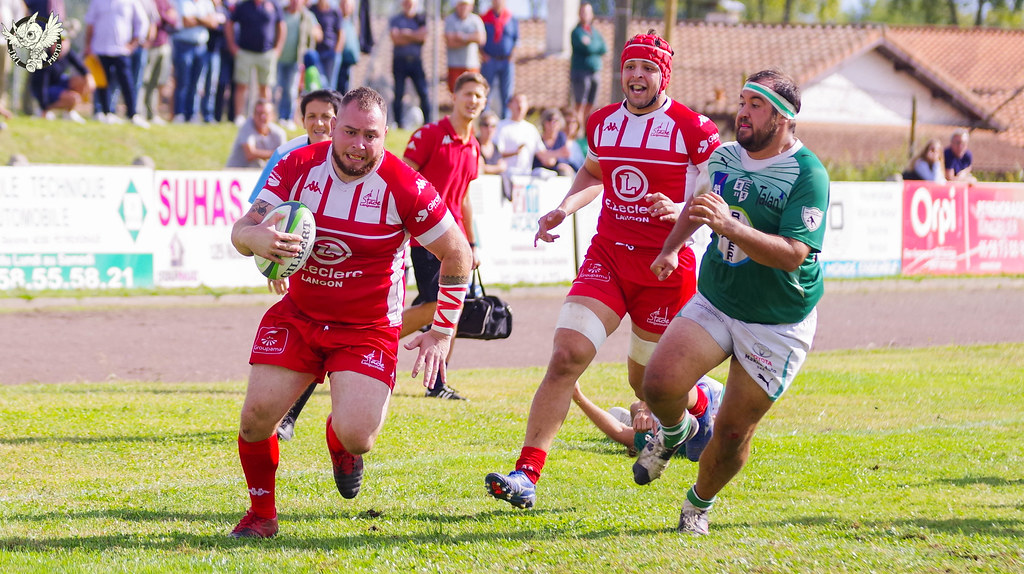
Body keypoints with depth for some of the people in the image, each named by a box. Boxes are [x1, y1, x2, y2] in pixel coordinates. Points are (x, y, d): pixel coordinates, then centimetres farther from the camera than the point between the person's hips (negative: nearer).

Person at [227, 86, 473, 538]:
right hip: (298, 316, 2)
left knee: (355, 436, -19)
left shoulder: (404, 188, -16)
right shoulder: (300, 166, -8)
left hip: (368, 328, -2)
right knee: (257, 416, -12)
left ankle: (340, 443, 22)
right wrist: (256, 238, -34)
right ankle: (261, 514, 15)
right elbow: (242, 230, -8)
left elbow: (457, 256, -5)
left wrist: (442, 333, -7)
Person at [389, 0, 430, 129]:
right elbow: (395, 38, -6)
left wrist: (406, 34, -6)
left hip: (416, 60, 0)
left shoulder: (422, 18, 10)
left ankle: (427, 122, -1)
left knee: (423, 93, -6)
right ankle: (399, 122, 6)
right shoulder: (395, 19, 7)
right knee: (399, 93, 0)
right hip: (400, 59, 0)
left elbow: (424, 36, -4)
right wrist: (415, 37, -4)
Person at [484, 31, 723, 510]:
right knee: (566, 357, -15)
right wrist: (565, 209, 11)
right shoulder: (602, 123, 7)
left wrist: (682, 210, -25)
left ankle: (702, 402, 49)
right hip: (607, 258, 3)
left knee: (648, 381, 12)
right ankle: (527, 474, -18)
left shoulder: (692, 130, -9)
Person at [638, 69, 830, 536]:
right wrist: (671, 248, 26)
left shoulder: (807, 175, -18)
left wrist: (729, 226, -39)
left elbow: (792, 254, -29)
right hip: (714, 303, 4)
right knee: (660, 384, -19)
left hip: (779, 325, -4)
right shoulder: (723, 158, 2)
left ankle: (700, 503, 28)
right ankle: (674, 430, 17)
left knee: (732, 434, -2)